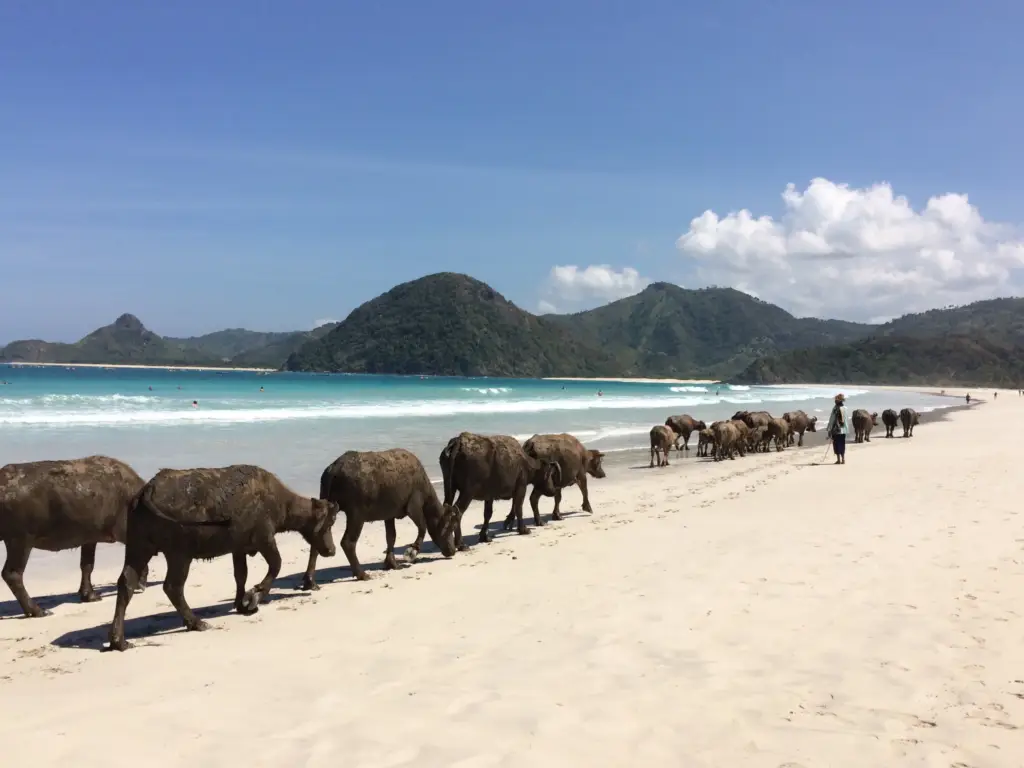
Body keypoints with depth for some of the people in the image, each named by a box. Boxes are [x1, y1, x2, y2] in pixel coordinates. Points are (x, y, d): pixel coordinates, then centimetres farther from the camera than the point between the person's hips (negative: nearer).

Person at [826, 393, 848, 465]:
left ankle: (838, 459, -1)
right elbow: (845, 420, 8)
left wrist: (829, 429, -8)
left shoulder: (836, 408, -13)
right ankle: (843, 459, 11)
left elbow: (832, 420, -12)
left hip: (836, 429, -5)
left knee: (837, 445, 0)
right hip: (843, 429, 5)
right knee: (842, 445, 11)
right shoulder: (845, 408, 3)